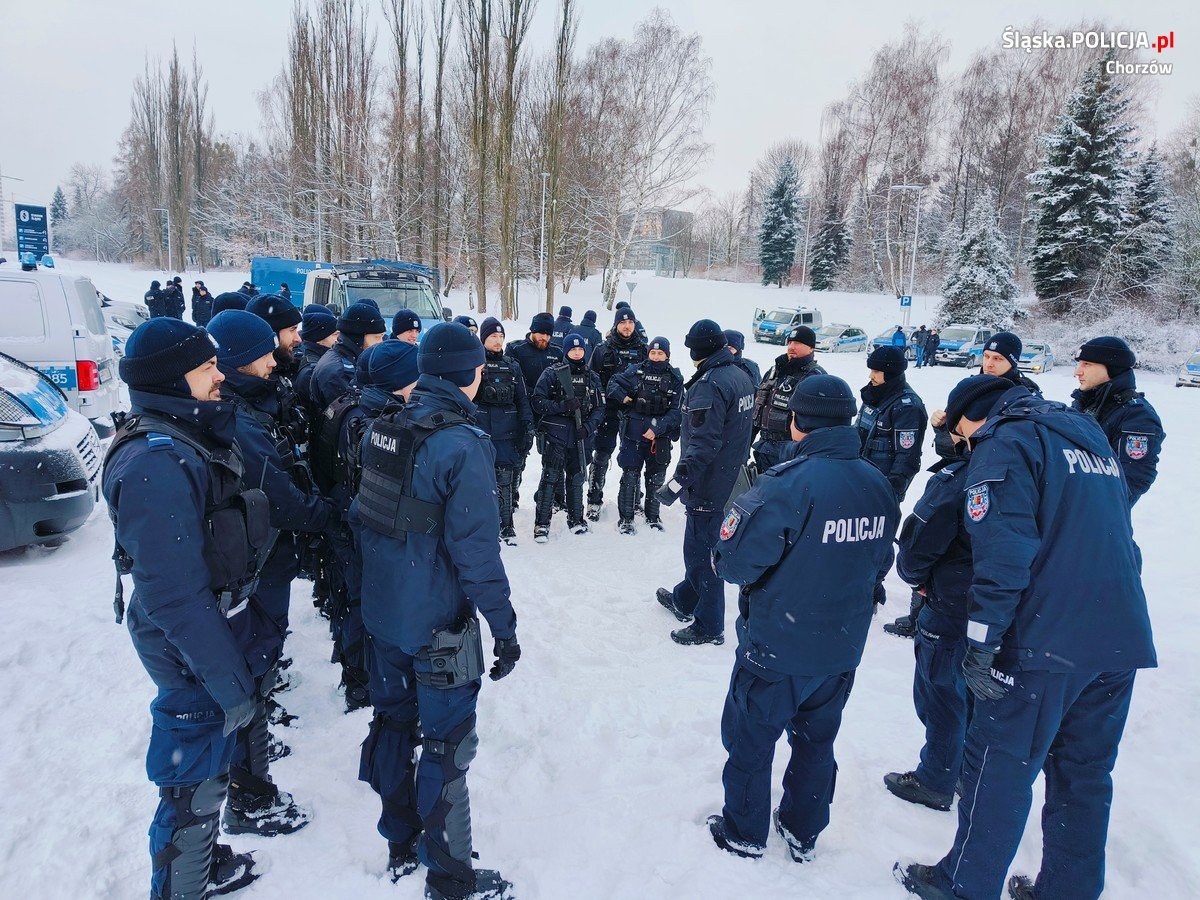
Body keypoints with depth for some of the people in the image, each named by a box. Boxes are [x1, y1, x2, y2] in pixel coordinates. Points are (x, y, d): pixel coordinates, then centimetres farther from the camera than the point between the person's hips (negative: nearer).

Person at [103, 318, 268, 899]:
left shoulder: (193, 436, 3)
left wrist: (249, 626, 18)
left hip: (221, 627, 10)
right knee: (193, 782, 9)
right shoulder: (156, 464, -27)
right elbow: (175, 595, -28)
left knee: (212, 761, 27)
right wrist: (230, 681, -22)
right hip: (193, 652, -10)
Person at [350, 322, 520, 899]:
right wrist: (503, 626, -14)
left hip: (382, 613, 8)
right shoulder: (463, 445, -22)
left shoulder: (383, 428, 1)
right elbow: (476, 549, -23)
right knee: (447, 747, 7)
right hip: (438, 624, -7)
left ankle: (400, 846, 39)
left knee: (394, 723, 21)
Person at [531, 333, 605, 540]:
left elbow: (599, 408, 10)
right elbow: (537, 401, -5)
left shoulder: (592, 377, 10)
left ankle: (576, 519, 27)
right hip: (556, 433, -4)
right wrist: (562, 406, -19)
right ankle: (542, 523, 3)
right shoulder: (552, 373, -2)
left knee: (577, 477, 13)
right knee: (550, 477, -4)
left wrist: (588, 426, -7)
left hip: (582, 436, 4)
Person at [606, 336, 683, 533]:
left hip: (660, 438, 2)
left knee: (656, 478, 14)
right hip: (634, 434, -2)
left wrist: (658, 428, -17)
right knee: (630, 476, 1)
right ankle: (625, 519, 12)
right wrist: (622, 397, -12)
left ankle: (652, 517, 30)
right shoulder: (636, 371, -3)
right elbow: (614, 382, 7)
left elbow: (676, 411, -5)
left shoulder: (675, 379, -1)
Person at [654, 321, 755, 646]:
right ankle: (685, 599, 41)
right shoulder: (741, 376, 6)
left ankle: (709, 625, 14)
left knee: (701, 550, 2)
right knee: (700, 545, 23)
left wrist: (677, 482, -24)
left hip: (709, 485, -9)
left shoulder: (709, 385, -23)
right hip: (731, 480, 9)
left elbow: (703, 444, -27)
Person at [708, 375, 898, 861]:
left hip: (776, 648, -6)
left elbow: (735, 562, -25)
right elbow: (879, 563, 8)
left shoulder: (788, 483, -26)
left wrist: (723, 558, -3)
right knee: (816, 739, 24)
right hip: (842, 650, 6)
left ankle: (743, 833, 34)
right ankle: (803, 832, 41)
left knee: (750, 738, 16)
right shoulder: (878, 486, -4)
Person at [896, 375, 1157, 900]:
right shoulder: (1090, 435, 18)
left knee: (999, 766, 5)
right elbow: (1115, 538, 22)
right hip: (1123, 639, 8)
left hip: (1047, 640, -8)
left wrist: (980, 646, -15)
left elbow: (1002, 555, -18)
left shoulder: (1004, 444, -8)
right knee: (1085, 772, 18)